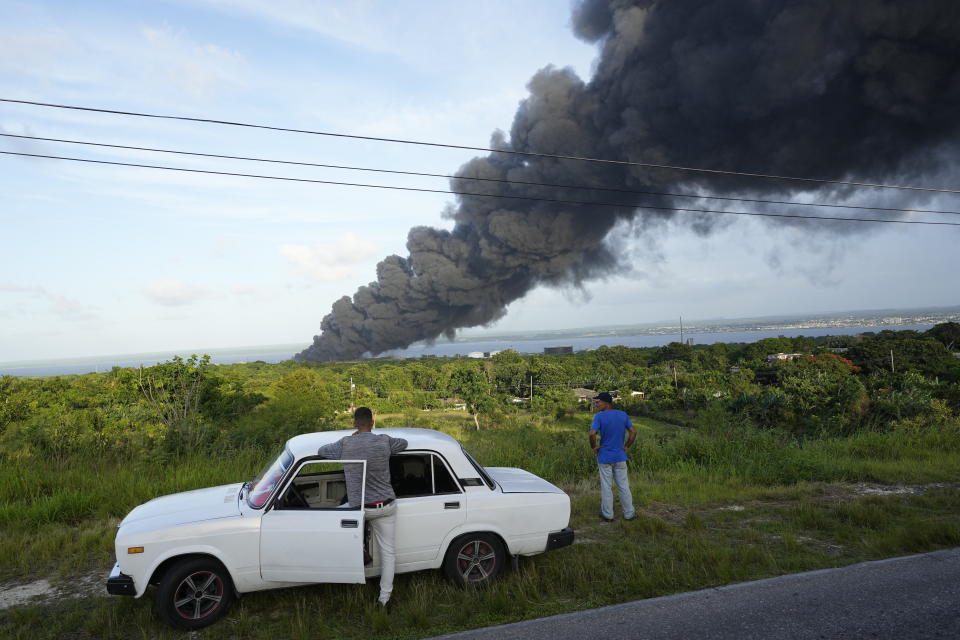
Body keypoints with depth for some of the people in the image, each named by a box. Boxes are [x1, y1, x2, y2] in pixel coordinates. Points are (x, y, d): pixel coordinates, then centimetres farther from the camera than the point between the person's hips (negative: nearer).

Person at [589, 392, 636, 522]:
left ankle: (608, 515, 17)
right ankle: (629, 513, 21)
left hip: (604, 457, -3)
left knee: (606, 486, 8)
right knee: (623, 486, 13)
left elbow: (592, 434, -26)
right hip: (620, 457, 3)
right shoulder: (623, 415, -1)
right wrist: (626, 446, 7)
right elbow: (633, 432, -2)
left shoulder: (599, 416, -15)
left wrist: (594, 447, -10)